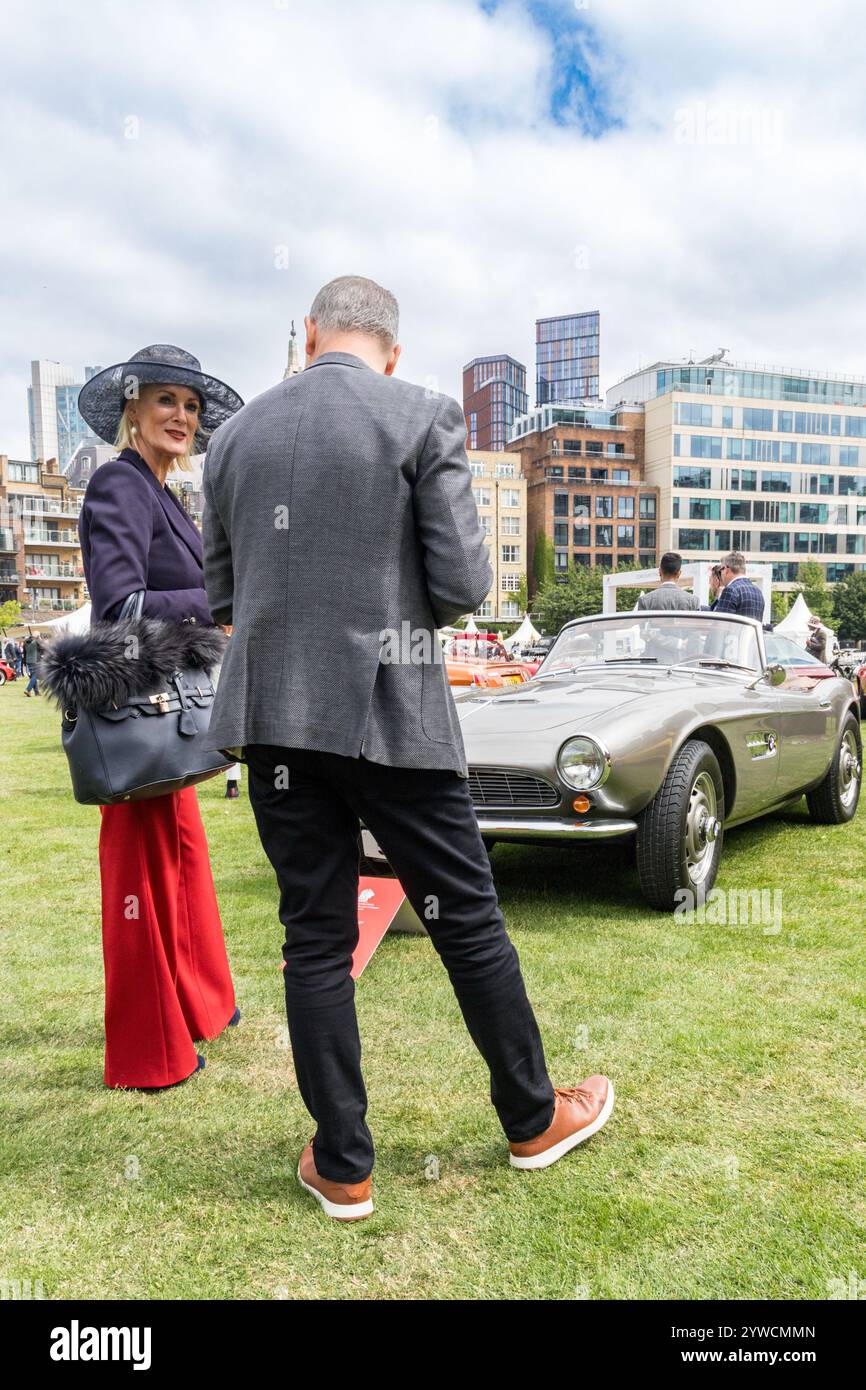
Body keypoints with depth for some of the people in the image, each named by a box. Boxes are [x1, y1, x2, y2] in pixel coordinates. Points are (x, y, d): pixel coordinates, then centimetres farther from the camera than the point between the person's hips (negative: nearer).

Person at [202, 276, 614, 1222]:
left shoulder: (235, 436, 9)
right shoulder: (424, 418, -4)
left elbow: (221, 599, 12)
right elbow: (463, 585, -9)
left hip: (272, 716, 4)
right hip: (391, 713, -3)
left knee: (315, 938, 10)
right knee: (467, 921, 10)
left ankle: (342, 1168, 20)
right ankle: (534, 1120, 28)